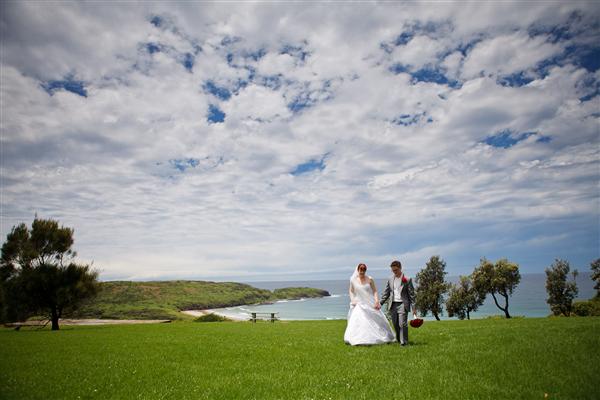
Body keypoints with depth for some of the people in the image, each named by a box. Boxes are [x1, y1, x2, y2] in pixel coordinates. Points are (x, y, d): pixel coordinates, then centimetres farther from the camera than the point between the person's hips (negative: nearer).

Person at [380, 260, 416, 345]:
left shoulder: (407, 279, -3)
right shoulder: (390, 279, 10)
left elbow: (411, 294, -3)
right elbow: (386, 293, 14)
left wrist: (413, 308, -6)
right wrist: (380, 303, 7)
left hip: (402, 304, -4)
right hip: (393, 305, 5)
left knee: (402, 324, -10)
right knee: (395, 325, 11)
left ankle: (404, 342, 0)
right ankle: (398, 340, 28)